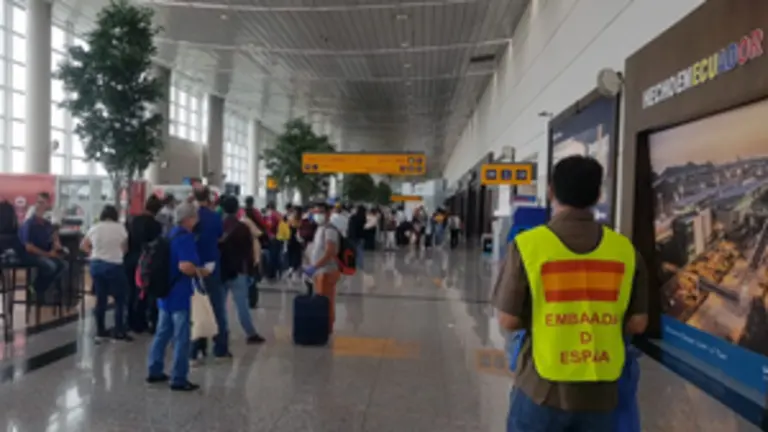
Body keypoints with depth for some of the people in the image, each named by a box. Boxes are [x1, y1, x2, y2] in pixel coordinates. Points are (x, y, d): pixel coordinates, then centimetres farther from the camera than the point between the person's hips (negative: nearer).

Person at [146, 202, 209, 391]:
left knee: (162, 333, 18)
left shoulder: (172, 234, 12)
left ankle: (155, 371, 28)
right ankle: (178, 379, 5)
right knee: (181, 338, -1)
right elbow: (185, 266, -30)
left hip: (165, 291, 10)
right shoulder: (185, 237, -19)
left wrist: (195, 270, 19)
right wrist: (200, 271, -13)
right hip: (179, 294, -10)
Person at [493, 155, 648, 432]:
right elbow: (637, 323, 2)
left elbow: (509, 321, -9)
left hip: (543, 389, -3)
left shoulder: (528, 244, -12)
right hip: (600, 392, 3)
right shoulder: (625, 249, -3)